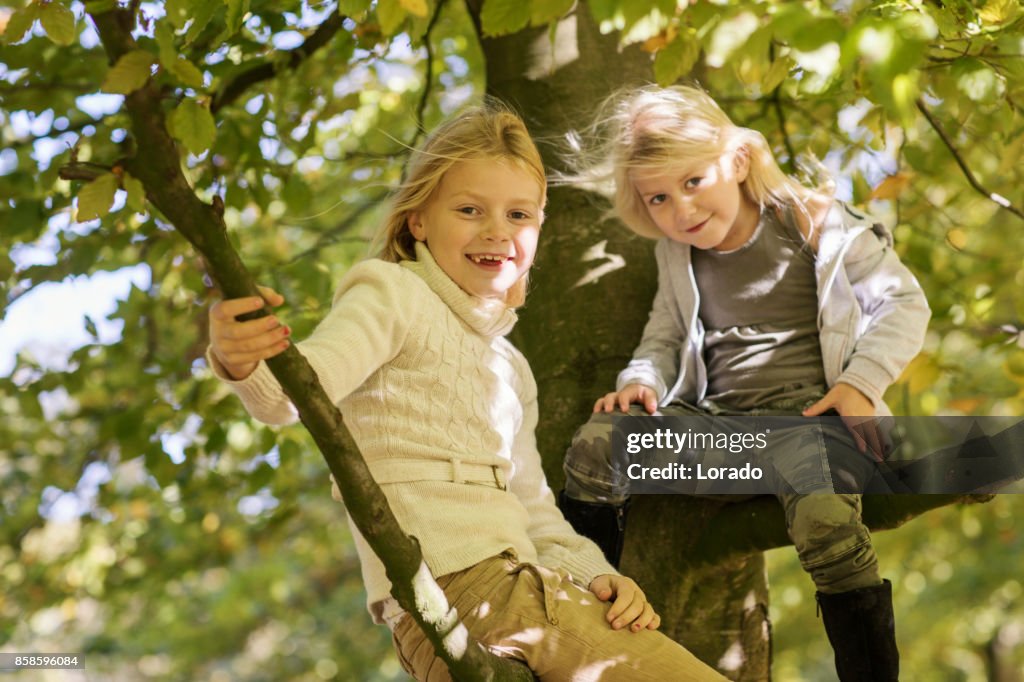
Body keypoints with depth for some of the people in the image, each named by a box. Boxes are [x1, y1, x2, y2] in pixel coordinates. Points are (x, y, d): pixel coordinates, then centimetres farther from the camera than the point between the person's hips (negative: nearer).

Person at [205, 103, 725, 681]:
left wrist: (596, 574, 3)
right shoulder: (394, 294, 1)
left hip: (515, 587, 9)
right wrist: (246, 364, -40)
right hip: (455, 585, -9)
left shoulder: (511, 368, 26)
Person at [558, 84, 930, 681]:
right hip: (714, 417, 5)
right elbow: (666, 336, 25)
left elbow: (904, 302, 3)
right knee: (596, 447, -20)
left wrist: (861, 381, -12)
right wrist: (643, 380, 2)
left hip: (809, 411, -5)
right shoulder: (676, 256, 15)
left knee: (823, 519, -36)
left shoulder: (816, 224, 0)